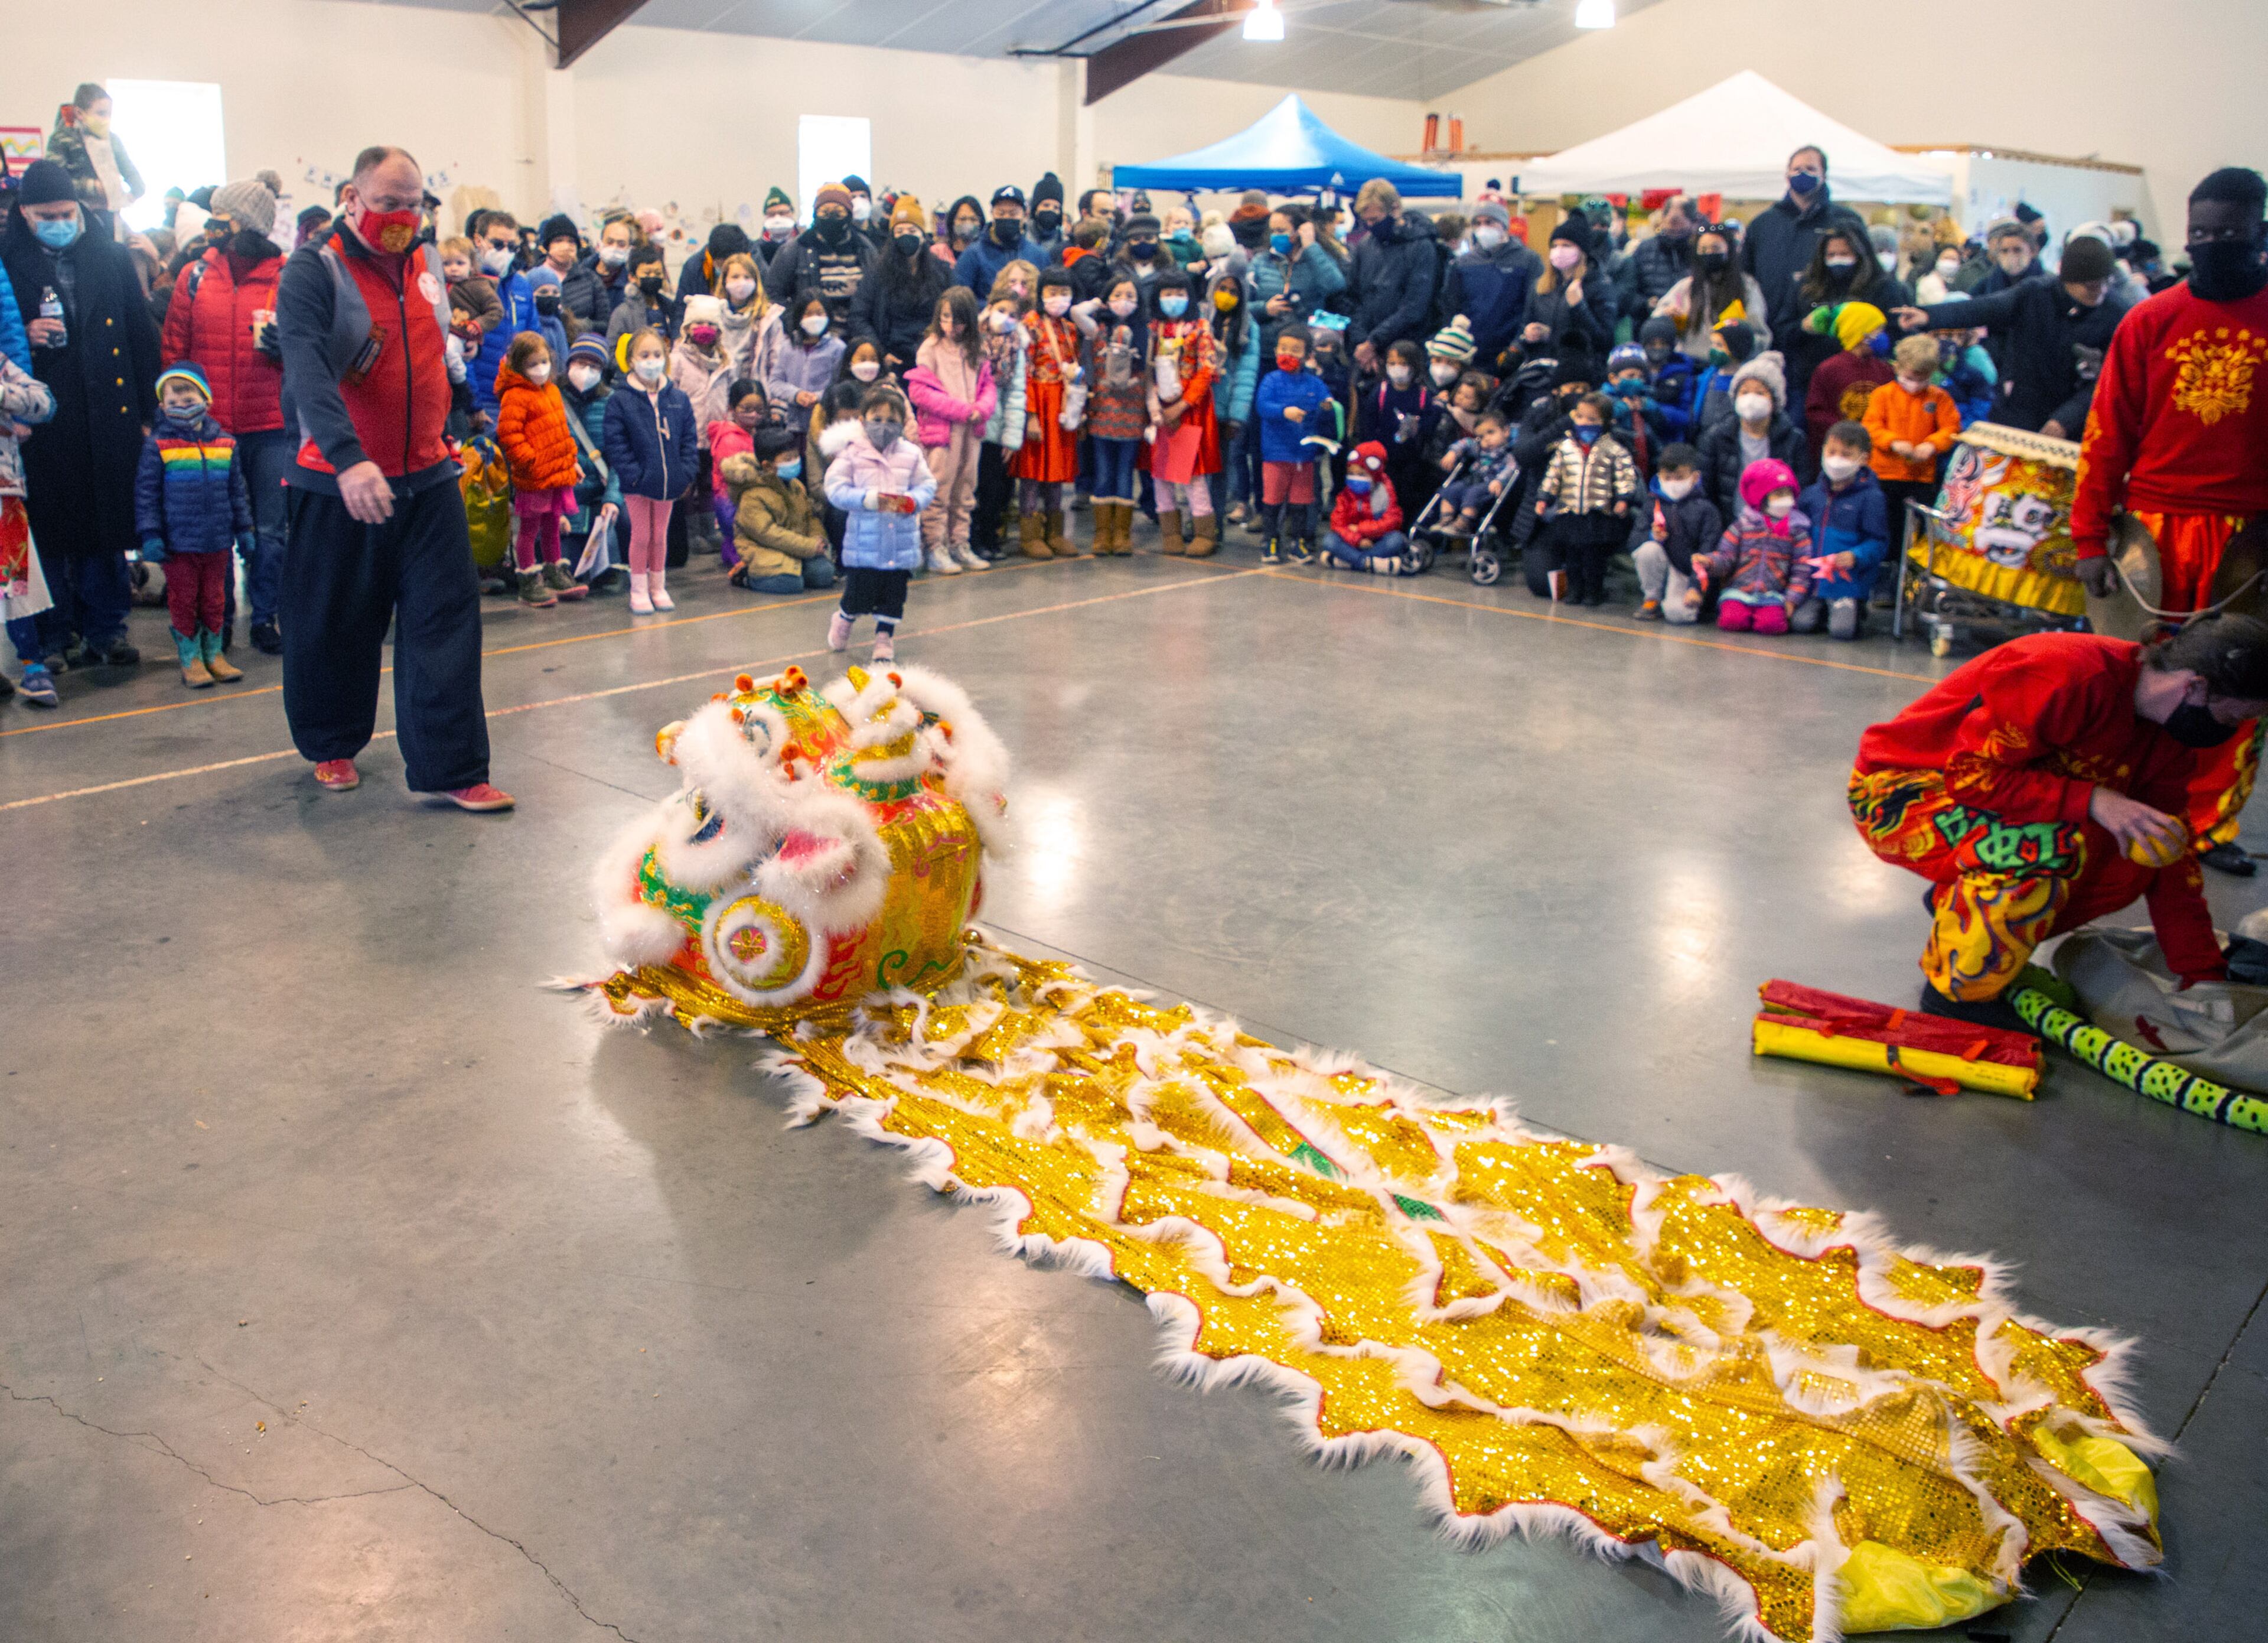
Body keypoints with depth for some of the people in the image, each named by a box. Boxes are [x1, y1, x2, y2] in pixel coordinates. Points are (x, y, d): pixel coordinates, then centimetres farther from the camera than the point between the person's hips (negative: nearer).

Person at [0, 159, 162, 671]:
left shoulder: (111, 257, 9)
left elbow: (141, 335, 8)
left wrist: (149, 412, 3)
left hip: (108, 416, 1)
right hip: (43, 422, -1)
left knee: (107, 527, 6)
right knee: (49, 532, 1)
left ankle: (105, 630, 15)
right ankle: (54, 635, 11)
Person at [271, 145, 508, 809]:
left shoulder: (426, 262, 7)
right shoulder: (312, 272, -12)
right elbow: (307, 370, -28)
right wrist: (349, 458, -42)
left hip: (428, 479, 4)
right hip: (339, 484, -4)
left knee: (447, 617, -3)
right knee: (333, 626, 9)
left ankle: (451, 768, -1)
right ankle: (332, 747, 30)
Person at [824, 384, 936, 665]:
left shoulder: (910, 454, 3)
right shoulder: (851, 453, -6)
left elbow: (928, 485, 6)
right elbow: (836, 489, -9)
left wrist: (911, 501, -15)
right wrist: (869, 499, -22)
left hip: (902, 541, 3)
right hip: (863, 543, -3)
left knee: (894, 597, 9)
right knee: (859, 595, 4)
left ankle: (885, 638, 25)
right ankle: (844, 620, 35)